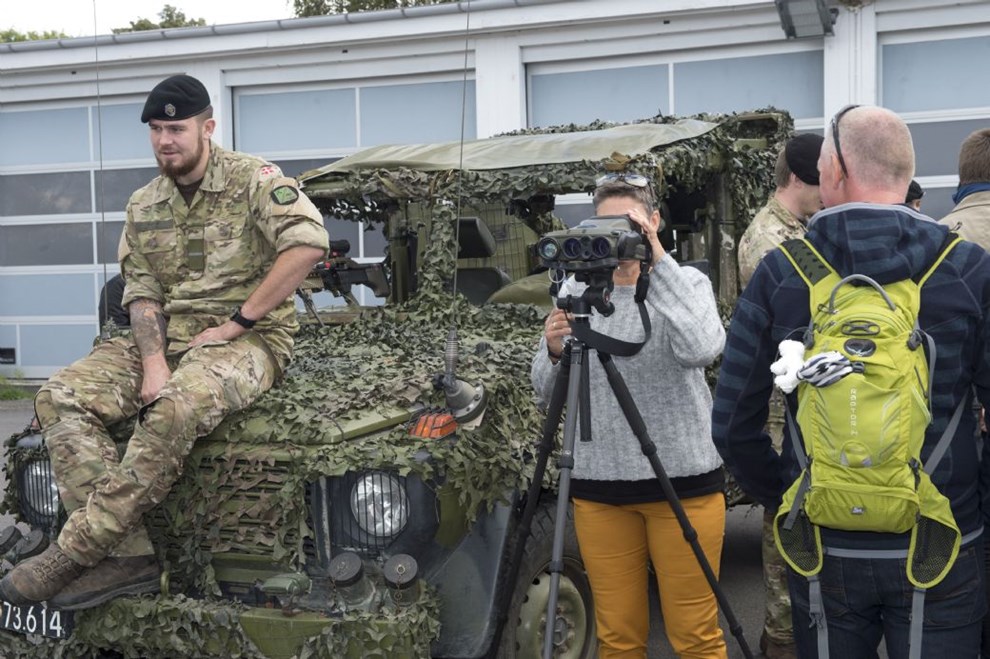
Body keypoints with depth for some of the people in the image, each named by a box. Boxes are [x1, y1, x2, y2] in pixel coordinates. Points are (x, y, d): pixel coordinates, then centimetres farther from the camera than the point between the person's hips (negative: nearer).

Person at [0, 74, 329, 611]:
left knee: (178, 407, -38)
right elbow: (141, 294, 8)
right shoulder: (142, 206, 13)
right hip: (164, 338, 6)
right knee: (60, 399, -16)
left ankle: (76, 550, -28)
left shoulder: (252, 179, -5)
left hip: (248, 339, -6)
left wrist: (236, 323, -19)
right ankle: (126, 554, -24)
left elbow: (309, 242, -21)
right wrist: (153, 363, -13)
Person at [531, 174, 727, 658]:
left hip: (683, 479, -2)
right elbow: (547, 394, 4)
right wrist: (554, 352, -17)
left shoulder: (687, 281, 0)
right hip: (598, 485, 2)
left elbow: (701, 349, -22)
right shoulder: (575, 291, 6)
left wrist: (657, 259, -22)